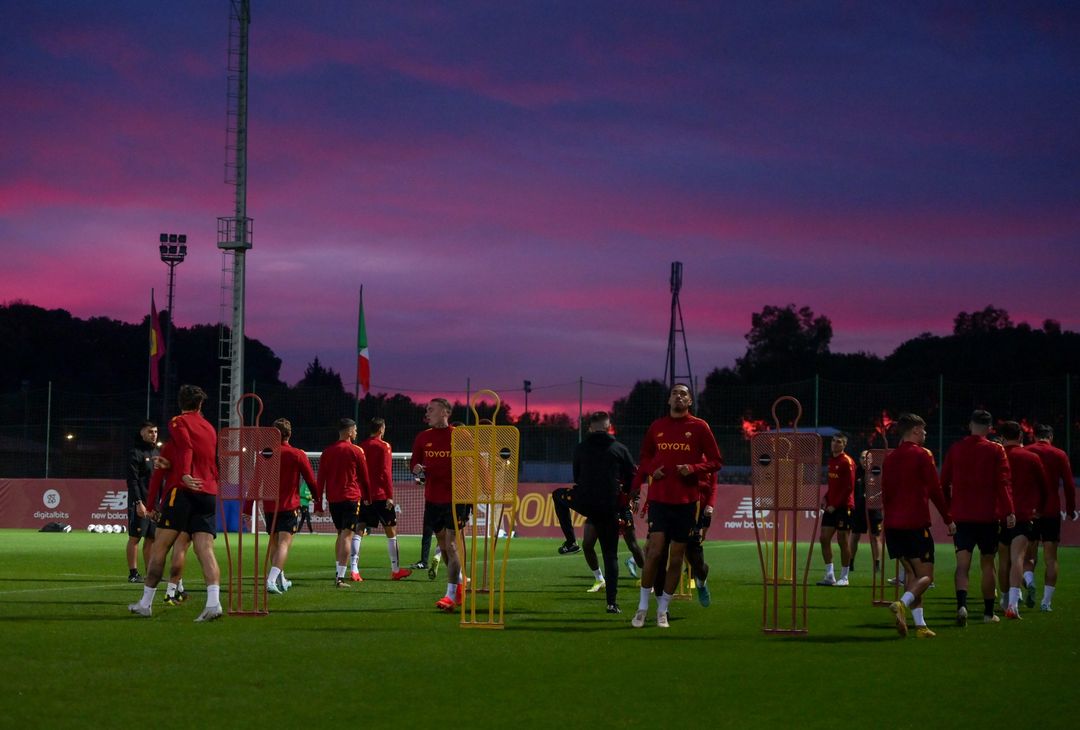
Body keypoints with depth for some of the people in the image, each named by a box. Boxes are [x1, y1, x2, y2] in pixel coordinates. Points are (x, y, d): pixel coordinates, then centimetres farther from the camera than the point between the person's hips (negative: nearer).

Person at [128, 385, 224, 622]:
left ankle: (145, 603, 9)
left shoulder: (178, 422, 3)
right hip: (209, 494, 5)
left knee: (159, 547, 4)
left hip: (183, 489, -5)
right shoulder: (209, 428, 21)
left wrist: (185, 475, -28)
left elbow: (185, 448, -16)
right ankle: (214, 602, -24)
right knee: (205, 550, -5)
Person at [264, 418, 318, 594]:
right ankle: (272, 580, -27)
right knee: (284, 543, -9)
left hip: (269, 506, 3)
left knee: (274, 542, 17)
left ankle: (280, 580, 27)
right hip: (289, 506, -3)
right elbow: (311, 481, 0)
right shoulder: (298, 455, -4)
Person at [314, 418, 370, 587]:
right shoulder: (355, 451, -4)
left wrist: (318, 503, 8)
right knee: (347, 535, -7)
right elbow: (364, 478, 3)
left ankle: (338, 572, 22)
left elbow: (320, 479, 6)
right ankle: (340, 577, -15)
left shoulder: (327, 451, 8)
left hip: (333, 499, 5)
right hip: (351, 497, -5)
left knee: (340, 534, 20)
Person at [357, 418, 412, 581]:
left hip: (363, 496, 5)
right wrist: (390, 496, -12)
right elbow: (386, 472, -13)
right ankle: (396, 570, 9)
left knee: (359, 530, 2)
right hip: (380, 495, -5)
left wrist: (362, 493, 17)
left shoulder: (361, 446, 10)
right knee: (391, 530, 5)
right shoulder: (383, 447, -7)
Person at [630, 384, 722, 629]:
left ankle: (663, 611, 12)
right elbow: (645, 457, 20)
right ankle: (643, 608, -1)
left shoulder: (699, 427, 2)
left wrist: (693, 468, -13)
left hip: (685, 500, 0)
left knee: (677, 557, 3)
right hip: (659, 497, 0)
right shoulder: (657, 427, 8)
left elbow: (716, 461, 3)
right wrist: (652, 470, -1)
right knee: (655, 549, -12)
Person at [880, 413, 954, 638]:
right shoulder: (922, 455, -6)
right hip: (916, 524, -6)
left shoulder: (889, 458, 13)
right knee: (926, 575, -3)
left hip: (893, 525, 6)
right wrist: (948, 520, 1)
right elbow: (935, 491, -7)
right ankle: (902, 604, -30)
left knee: (910, 571, 12)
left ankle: (920, 625, 6)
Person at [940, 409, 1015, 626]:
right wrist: (1009, 511, -11)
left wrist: (946, 510, 19)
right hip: (987, 516, -1)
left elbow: (944, 482, 9)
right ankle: (988, 612, 16)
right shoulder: (996, 450, -3)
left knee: (962, 563, -4)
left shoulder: (955, 449, 5)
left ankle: (961, 604, -28)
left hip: (961, 516, 1)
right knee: (987, 564, 10)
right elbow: (1003, 483, -10)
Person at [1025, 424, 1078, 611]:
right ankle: (1047, 601, -2)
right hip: (1052, 511, -1)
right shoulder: (1059, 455, 2)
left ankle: (1030, 582, -17)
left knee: (1028, 554, 10)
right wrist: (1071, 510, 9)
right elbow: (1069, 485, 0)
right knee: (1050, 558, 3)